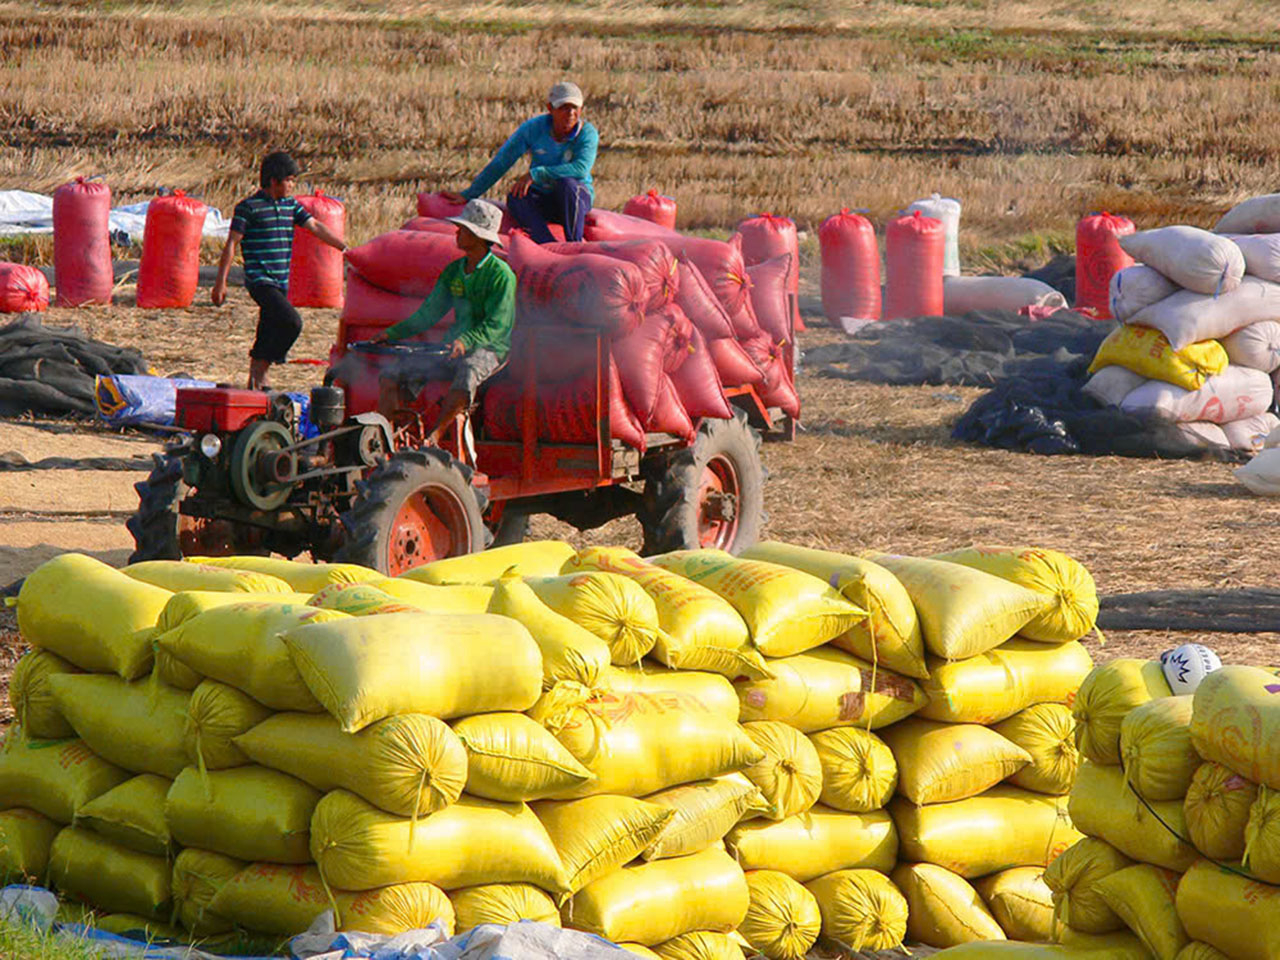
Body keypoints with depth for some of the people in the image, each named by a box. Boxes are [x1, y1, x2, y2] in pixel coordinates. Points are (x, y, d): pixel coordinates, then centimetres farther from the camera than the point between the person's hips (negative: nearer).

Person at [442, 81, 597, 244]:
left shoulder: (587, 133, -12)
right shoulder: (533, 128, -8)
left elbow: (581, 168, -30)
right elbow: (501, 162, -4)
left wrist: (536, 174, -34)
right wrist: (468, 195, -5)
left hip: (578, 196, -2)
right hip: (543, 199, 2)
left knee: (567, 183, -35)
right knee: (516, 198, -29)